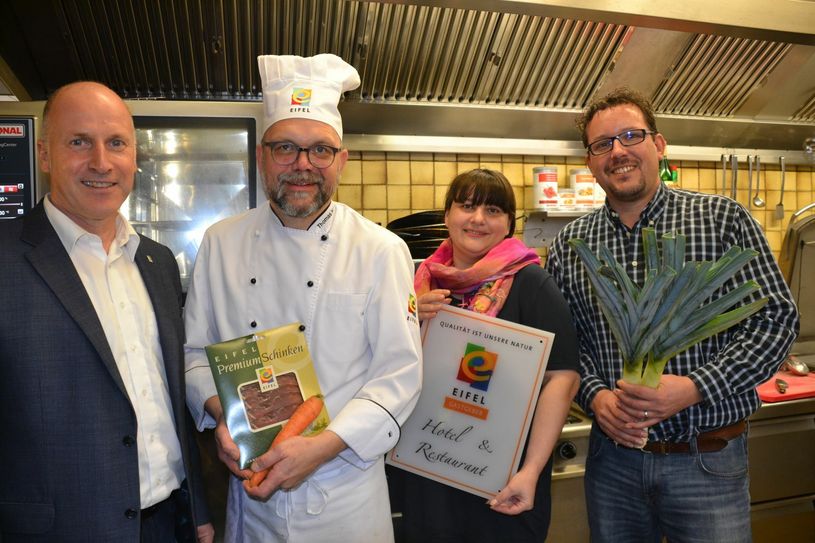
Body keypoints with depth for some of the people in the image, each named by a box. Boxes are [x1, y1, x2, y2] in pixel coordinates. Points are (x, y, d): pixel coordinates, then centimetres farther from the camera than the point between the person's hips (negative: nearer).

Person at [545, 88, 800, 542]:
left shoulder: (723, 219, -4)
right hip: (612, 456, 2)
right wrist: (595, 395, -14)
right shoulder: (569, 245, 2)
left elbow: (776, 318, -7)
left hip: (707, 460, -2)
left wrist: (694, 388, -19)